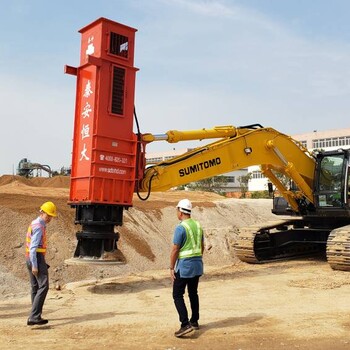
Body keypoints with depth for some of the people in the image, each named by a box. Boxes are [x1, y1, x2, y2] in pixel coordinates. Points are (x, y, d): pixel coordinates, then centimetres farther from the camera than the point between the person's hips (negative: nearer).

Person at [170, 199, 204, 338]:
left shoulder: (180, 228, -17)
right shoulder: (197, 225, 7)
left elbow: (175, 250, -16)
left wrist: (171, 268, -10)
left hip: (184, 266, -8)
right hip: (197, 264, 8)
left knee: (177, 295, -1)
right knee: (193, 293, 18)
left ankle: (185, 324, -8)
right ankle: (194, 321, 26)